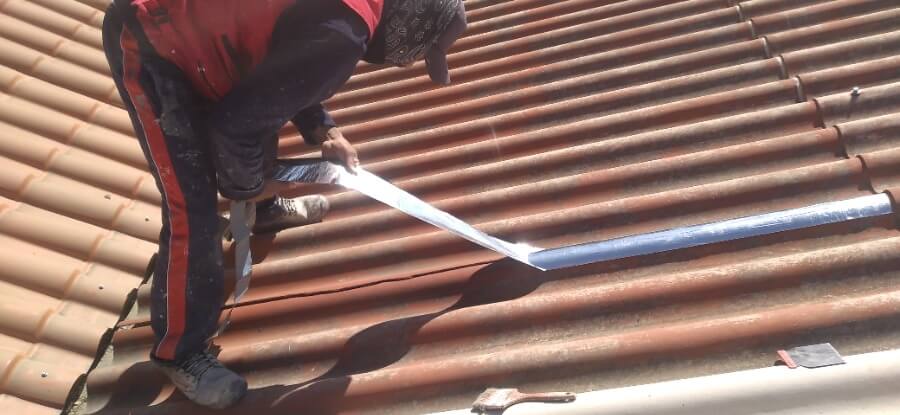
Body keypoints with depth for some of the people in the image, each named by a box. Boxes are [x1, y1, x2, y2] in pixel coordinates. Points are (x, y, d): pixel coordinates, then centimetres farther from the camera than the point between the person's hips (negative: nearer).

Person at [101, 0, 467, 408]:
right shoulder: (341, 35, -28)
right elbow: (235, 123, -26)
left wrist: (324, 131, 6)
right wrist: (246, 185, -7)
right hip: (150, 45, -10)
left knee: (263, 123, 28)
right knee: (192, 212, -8)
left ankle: (265, 211, 58)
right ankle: (179, 352, 12)